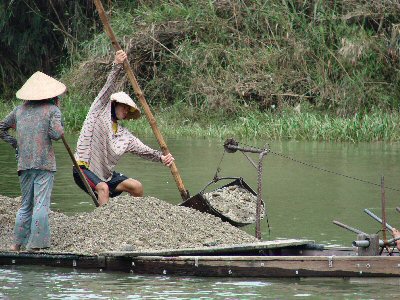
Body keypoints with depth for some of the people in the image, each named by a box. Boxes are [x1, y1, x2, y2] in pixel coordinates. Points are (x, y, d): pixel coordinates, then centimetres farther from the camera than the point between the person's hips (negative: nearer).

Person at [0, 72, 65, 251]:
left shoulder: (20, 110, 13)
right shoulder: (52, 110, -1)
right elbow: (56, 134, -11)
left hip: (24, 163, 5)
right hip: (45, 163, -5)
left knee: (26, 204, 14)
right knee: (41, 204, -5)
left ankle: (18, 243, 12)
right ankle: (37, 243, -11)